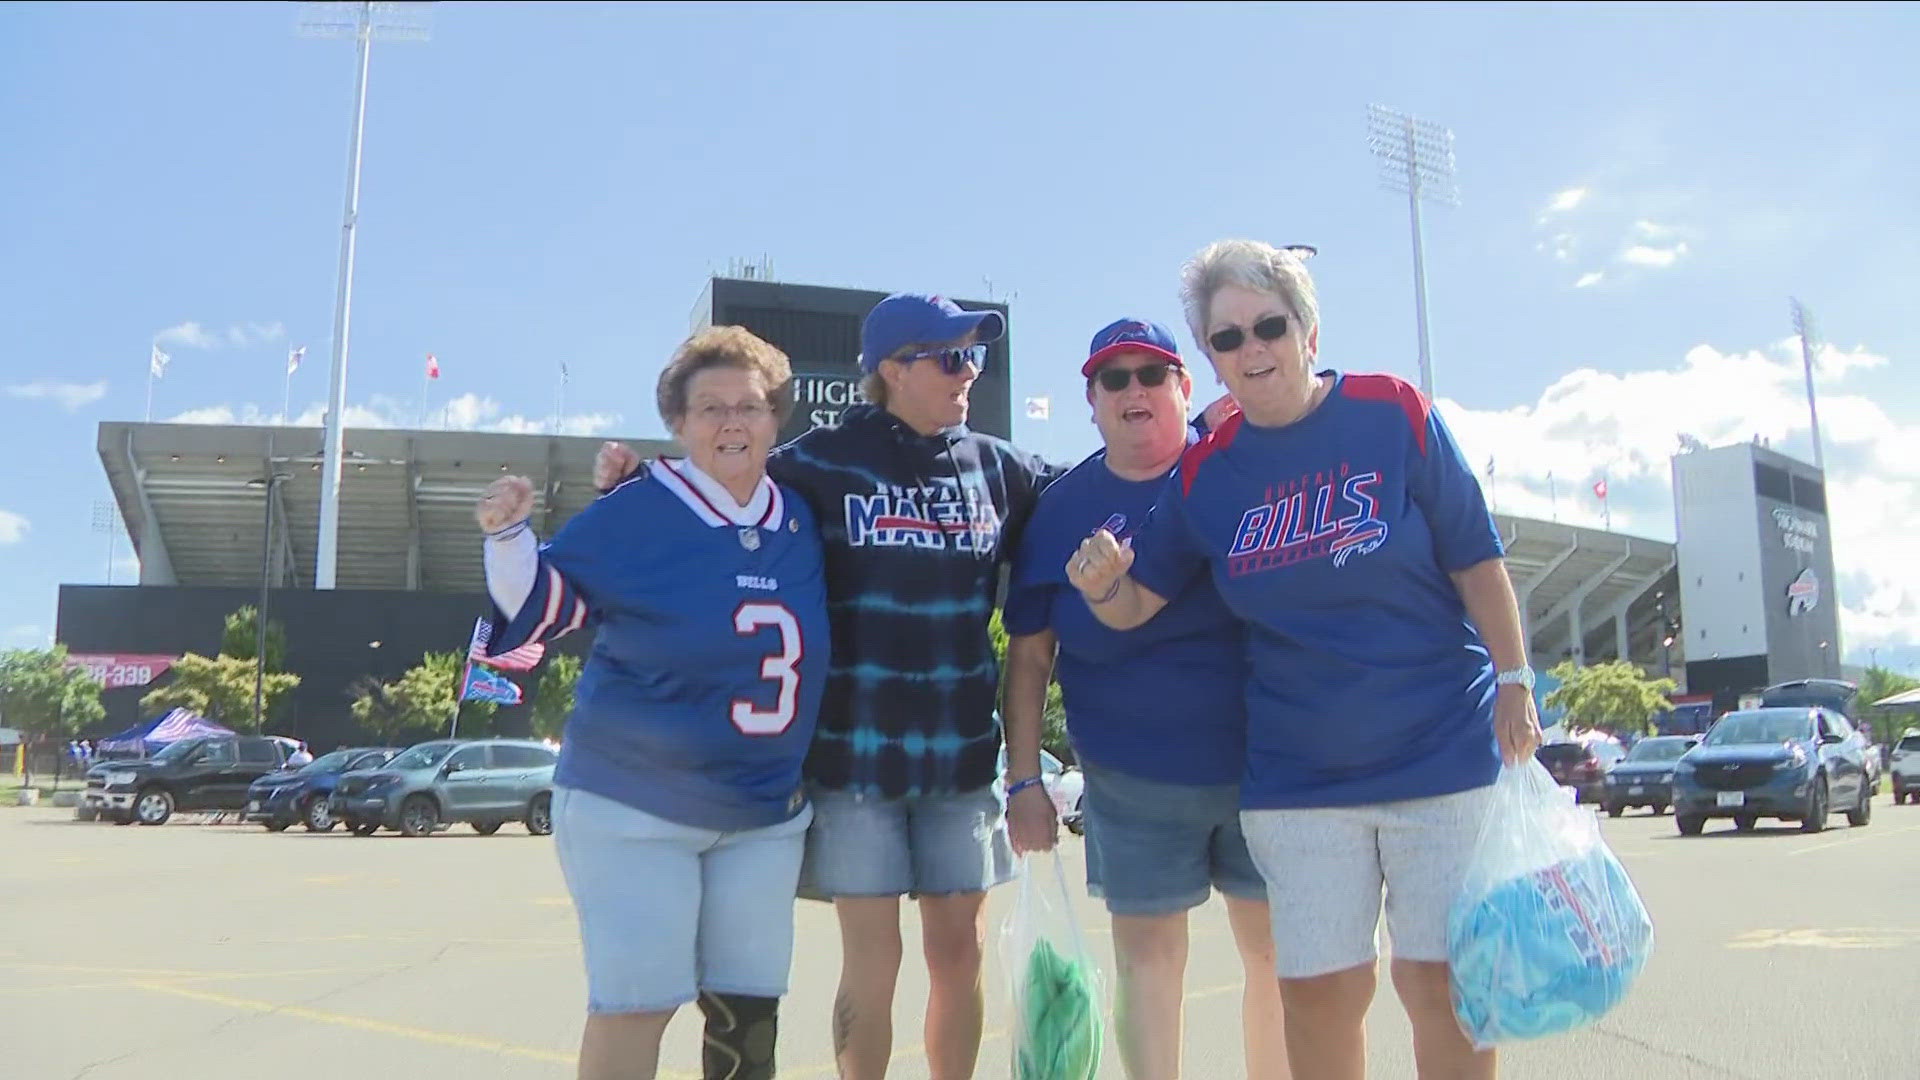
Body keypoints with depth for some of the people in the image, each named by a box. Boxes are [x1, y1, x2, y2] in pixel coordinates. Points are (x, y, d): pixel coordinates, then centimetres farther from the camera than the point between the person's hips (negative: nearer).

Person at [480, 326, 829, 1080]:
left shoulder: (801, 525, 3)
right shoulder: (636, 512, -12)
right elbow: (545, 602, -10)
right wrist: (508, 537, -25)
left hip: (766, 817, 5)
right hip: (632, 806, -5)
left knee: (748, 1009, 13)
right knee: (637, 1003, -5)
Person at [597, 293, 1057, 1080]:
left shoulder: (997, 468, 7)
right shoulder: (821, 462, -4)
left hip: (961, 752, 4)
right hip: (856, 750, -3)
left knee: (960, 954, 9)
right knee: (873, 962, 3)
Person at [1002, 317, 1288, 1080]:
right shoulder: (1063, 508, 1)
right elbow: (1029, 652, 3)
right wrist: (1023, 780, 0)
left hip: (1263, 766, 0)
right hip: (1132, 786, 1)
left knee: (1281, 953, 10)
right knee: (1146, 959, 10)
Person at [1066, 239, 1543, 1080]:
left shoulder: (1394, 415, -7)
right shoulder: (1205, 471, 1)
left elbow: (1475, 562, -2)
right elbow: (1133, 606, 3)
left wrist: (1513, 681, -5)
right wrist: (1101, 584, -19)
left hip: (1443, 752, -2)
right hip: (1298, 778, 2)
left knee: (1442, 981, 5)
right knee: (1318, 990, 6)